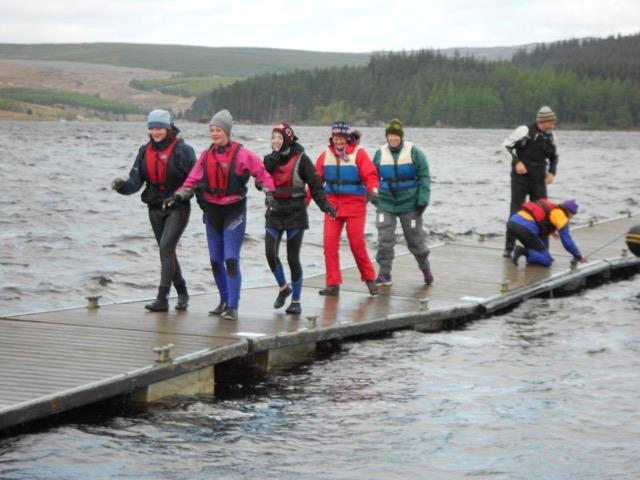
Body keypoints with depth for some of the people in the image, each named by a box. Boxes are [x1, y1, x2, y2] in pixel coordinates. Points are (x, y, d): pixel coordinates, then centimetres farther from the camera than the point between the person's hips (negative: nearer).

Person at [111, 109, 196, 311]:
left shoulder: (182, 150, -10)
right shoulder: (145, 151, 5)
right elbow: (136, 181, -1)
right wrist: (122, 186, -21)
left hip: (178, 207, -6)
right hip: (155, 208, 6)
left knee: (166, 247, -18)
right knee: (167, 251, 13)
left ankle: (162, 298, -21)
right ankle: (182, 293, 29)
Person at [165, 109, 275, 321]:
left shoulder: (241, 154, -10)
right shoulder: (206, 155, 6)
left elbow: (262, 173, -5)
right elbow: (193, 179, 9)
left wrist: (269, 191, -18)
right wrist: (178, 196, -2)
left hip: (234, 210, -6)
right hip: (212, 210, 6)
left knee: (231, 260, -12)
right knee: (215, 260, 11)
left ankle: (233, 307, -10)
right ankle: (224, 300, 26)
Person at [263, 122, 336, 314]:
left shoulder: (301, 159, -6)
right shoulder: (271, 159, 7)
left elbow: (315, 184, -8)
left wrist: (324, 204, -21)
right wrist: (270, 162, -14)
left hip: (295, 213, -4)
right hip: (275, 212, 4)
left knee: (293, 259, -2)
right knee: (270, 254, -8)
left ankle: (296, 300, 10)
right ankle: (283, 288, 18)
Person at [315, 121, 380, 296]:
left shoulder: (359, 153, -3)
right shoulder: (326, 155, 8)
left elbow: (370, 175, -12)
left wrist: (373, 190, -32)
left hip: (355, 203, -3)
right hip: (332, 203, 3)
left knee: (357, 244, -2)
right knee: (329, 242, -5)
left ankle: (369, 278, 19)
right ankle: (333, 284, 3)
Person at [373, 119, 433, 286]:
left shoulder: (413, 152, -6)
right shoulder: (380, 153, 1)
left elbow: (424, 176, -6)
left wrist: (423, 200, -11)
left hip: (409, 204, -2)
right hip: (386, 203, 2)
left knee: (415, 238, 9)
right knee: (385, 239, -7)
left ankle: (425, 267, 32)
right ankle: (384, 274, 1)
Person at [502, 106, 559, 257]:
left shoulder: (551, 137, 4)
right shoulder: (525, 131, -12)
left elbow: (554, 157, 18)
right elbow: (506, 145, -8)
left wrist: (552, 172, 0)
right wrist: (517, 162, -18)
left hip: (539, 180, 4)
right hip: (521, 177, -4)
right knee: (516, 212, -1)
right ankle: (509, 247, 5)